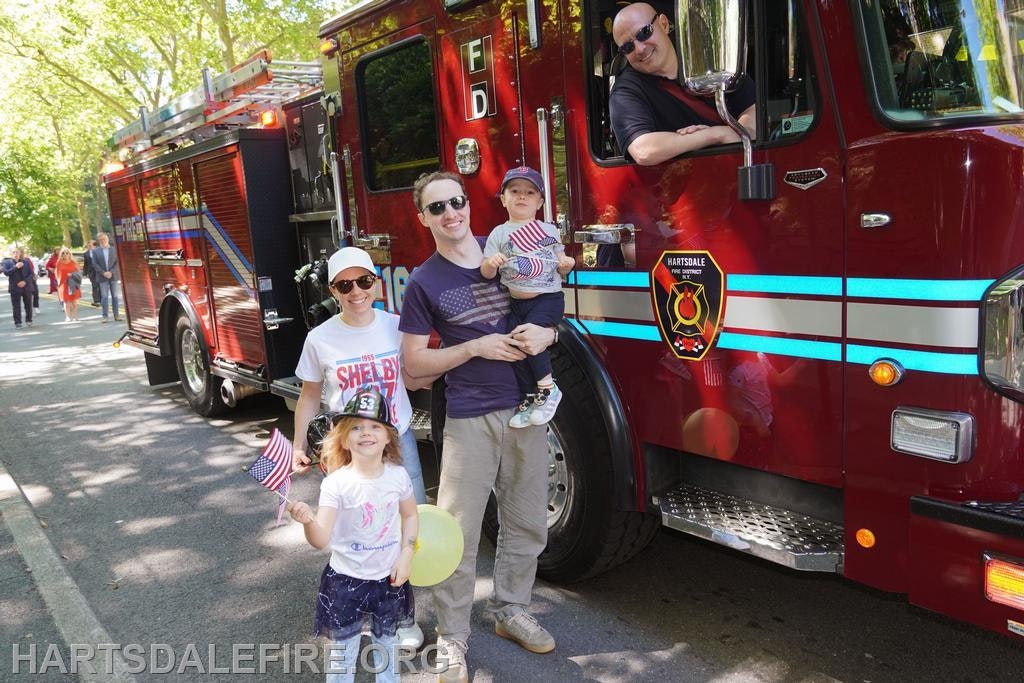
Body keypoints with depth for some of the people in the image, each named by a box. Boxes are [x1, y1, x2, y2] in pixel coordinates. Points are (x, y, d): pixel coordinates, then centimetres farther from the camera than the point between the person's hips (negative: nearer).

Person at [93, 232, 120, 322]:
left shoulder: (114, 249, 4)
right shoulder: (95, 251, 4)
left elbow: (117, 263, 1)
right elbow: (94, 264, -1)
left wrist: (111, 272, -12)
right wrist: (103, 273, -12)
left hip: (113, 276, 1)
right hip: (102, 277, 0)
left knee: (114, 296, 4)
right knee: (104, 297, -1)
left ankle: (116, 315, 9)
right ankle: (105, 316, 2)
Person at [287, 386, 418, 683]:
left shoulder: (398, 475, -9)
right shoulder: (336, 483, -20)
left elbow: (410, 515, 8)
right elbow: (321, 540, -26)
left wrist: (407, 555, -2)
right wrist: (308, 521, -47)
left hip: (389, 578, 3)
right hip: (346, 581, -3)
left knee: (387, 644, 23)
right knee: (342, 654, 10)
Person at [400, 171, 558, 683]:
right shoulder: (424, 282, -4)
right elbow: (414, 364, -4)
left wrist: (545, 334, -9)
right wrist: (476, 347, -16)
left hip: (526, 410, 4)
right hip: (470, 419, -4)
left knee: (527, 525, 14)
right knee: (458, 534, 0)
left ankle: (510, 611, 35)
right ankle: (452, 639, 17)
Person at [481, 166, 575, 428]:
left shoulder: (549, 230, 6)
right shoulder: (499, 234, 5)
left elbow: (560, 270, 11)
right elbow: (486, 273, -1)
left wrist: (566, 264, -12)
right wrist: (491, 263, -23)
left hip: (547, 298, -3)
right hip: (516, 301, 3)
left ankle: (547, 387, -7)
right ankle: (529, 398, 11)